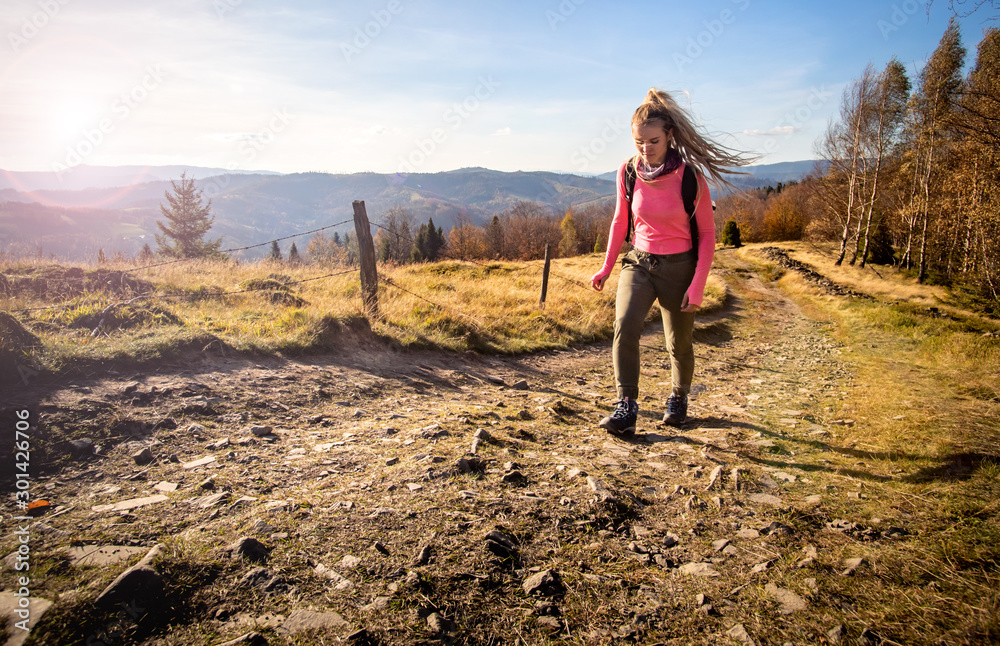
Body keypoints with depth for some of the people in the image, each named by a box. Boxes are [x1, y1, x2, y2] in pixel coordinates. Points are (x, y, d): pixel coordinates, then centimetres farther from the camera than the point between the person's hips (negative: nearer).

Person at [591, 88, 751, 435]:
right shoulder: (628, 171, -7)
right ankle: (626, 408, -16)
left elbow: (707, 233, -8)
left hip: (678, 266, -2)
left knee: (679, 343, 11)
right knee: (624, 326, -23)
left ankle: (679, 398, 39)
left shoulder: (690, 176, -15)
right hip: (639, 263, 2)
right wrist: (607, 267, 8)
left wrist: (698, 283, -15)